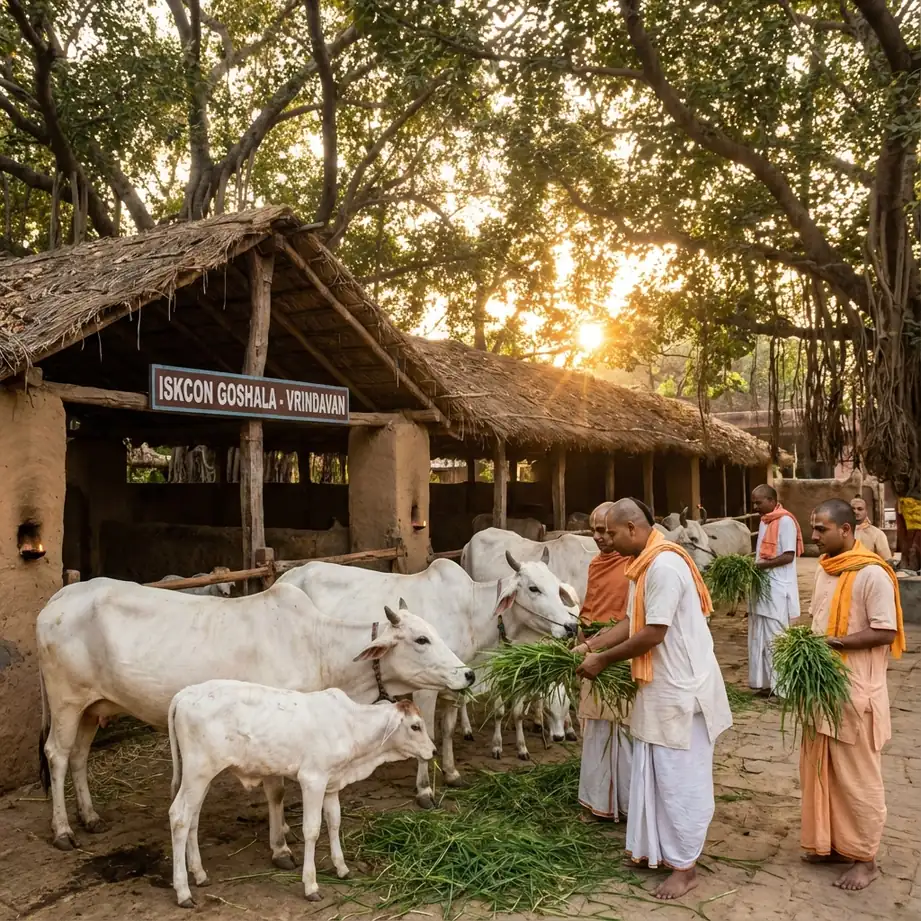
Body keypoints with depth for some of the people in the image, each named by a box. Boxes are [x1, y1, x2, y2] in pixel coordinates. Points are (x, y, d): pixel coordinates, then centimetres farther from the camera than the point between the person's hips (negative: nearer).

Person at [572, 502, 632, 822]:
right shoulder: (596, 564, 11)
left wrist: (589, 646, -25)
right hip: (594, 661, 7)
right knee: (596, 733, 15)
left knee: (627, 733, 3)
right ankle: (599, 801, 28)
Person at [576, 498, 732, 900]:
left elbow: (652, 634, -25)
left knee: (680, 778, 3)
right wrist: (590, 646, 4)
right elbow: (631, 622, 12)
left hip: (682, 688, -10)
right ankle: (654, 849, 32)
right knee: (652, 773, 18)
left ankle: (685, 866, 17)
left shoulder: (664, 566, -24)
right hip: (659, 686, 10)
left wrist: (603, 660, -15)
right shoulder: (644, 565, 8)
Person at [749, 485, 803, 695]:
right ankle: (766, 683, 18)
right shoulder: (765, 521, 15)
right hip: (762, 587, 9)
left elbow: (788, 556, -18)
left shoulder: (785, 521, -13)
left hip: (777, 590, -9)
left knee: (775, 640, -4)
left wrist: (760, 565, -19)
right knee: (760, 638, 11)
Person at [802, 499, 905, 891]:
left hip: (856, 691, -8)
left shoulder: (872, 574, -18)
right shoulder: (824, 568, 8)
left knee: (857, 778, 5)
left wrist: (834, 642, -23)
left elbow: (885, 632, -19)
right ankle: (830, 842, 31)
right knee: (819, 770, 16)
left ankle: (864, 858, 19)